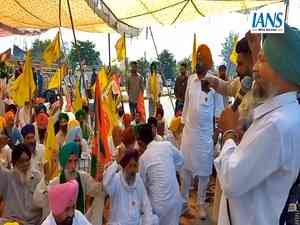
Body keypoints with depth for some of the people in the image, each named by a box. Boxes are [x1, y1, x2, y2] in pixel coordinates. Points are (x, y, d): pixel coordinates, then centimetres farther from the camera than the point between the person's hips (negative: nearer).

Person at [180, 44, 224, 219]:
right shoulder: (191, 79, 3)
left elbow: (218, 112, -7)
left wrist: (217, 134, -7)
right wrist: (183, 122, 12)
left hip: (205, 133, -4)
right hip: (189, 131, 4)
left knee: (204, 171, 9)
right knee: (186, 168, 11)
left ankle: (201, 203, 26)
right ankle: (184, 202, 26)